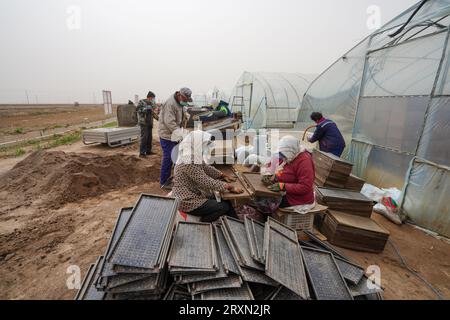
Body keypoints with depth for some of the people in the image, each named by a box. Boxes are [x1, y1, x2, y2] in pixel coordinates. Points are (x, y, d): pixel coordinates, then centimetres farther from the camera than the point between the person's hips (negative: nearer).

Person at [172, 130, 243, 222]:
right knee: (224, 207, -7)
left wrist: (223, 176, 11)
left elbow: (207, 168, 16)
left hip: (194, 195, 9)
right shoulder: (189, 163, -27)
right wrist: (229, 187, -19)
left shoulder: (195, 157, 2)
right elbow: (207, 182, -27)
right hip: (187, 202, -9)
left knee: (226, 201, 6)